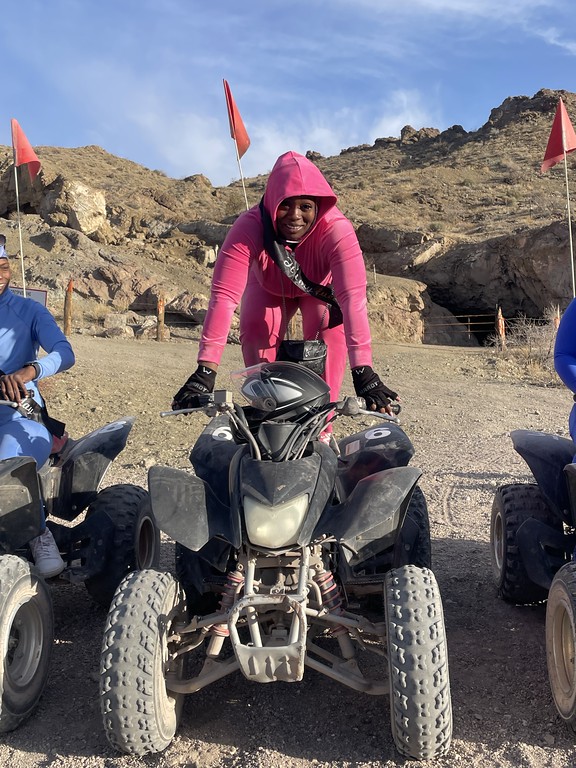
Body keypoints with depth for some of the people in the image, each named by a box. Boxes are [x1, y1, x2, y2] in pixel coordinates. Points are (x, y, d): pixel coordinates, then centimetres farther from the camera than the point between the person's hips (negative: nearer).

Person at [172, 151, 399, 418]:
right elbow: (224, 296, -46)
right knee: (255, 334, -18)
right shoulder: (249, 227, -40)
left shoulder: (337, 230, -41)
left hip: (320, 288, -1)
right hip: (269, 288, 1)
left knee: (331, 333, -22)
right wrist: (205, 371, -54)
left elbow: (353, 298, -50)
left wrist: (363, 372, -59)